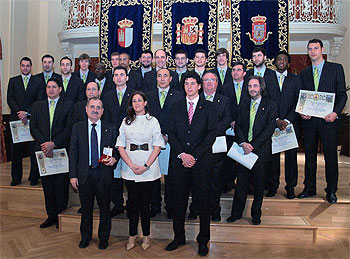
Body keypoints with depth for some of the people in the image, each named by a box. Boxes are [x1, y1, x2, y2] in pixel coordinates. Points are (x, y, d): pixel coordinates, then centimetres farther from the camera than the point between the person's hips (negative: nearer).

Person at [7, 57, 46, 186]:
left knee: (34, 149, 0)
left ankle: (34, 177, 11)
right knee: (16, 150, 7)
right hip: (16, 119, 2)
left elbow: (40, 101, -3)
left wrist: (27, 113, -14)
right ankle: (16, 178, 18)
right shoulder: (13, 81, 12)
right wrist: (19, 113, -12)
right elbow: (10, 99, 3)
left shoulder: (38, 82, 6)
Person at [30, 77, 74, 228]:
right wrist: (44, 143, -10)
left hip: (61, 150, -3)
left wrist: (53, 143, -14)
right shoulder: (37, 106, 14)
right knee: (47, 184, 10)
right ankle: (51, 215, 22)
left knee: (61, 185, 0)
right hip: (43, 151, 4)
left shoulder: (68, 105, 2)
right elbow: (33, 127, 6)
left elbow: (69, 128, -6)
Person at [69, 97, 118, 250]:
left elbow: (116, 150, 8)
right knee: (86, 208, 14)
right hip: (84, 174, 1)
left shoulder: (111, 129, 3)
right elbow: (73, 153, 2)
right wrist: (73, 175, -3)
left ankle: (103, 238, 27)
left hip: (104, 174, 0)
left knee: (105, 208, 9)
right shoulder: (77, 128, 3)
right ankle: (85, 237, 33)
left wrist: (113, 158, -14)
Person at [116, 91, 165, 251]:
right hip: (129, 168, 2)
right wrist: (132, 165, -8)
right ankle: (132, 235, 21)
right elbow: (120, 146, 5)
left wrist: (146, 166, -11)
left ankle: (146, 236, 18)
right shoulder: (126, 122, 10)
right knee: (133, 203, 7)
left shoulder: (153, 121, 5)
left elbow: (157, 146, -1)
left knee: (144, 203, 3)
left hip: (148, 170, -1)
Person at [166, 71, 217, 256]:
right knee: (179, 200, 10)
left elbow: (211, 134, -5)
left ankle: (203, 240, 22)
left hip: (201, 161, -2)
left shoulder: (209, 107, 4)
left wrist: (194, 156, -12)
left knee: (203, 201, 6)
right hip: (180, 161, 2)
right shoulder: (176, 108, 11)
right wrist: (182, 154, -10)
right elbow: (171, 133, 4)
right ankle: (179, 237, 26)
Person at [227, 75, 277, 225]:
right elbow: (238, 126, 6)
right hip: (244, 150, 3)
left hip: (261, 151, -2)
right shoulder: (243, 106, 13)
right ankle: (236, 213, 18)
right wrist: (243, 143, -12)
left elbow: (269, 129, -8)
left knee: (258, 185, 7)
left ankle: (256, 215, 22)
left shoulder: (270, 106, 1)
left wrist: (253, 145, -16)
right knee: (241, 183, 6)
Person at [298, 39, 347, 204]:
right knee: (309, 155, 9)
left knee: (331, 156, 3)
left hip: (328, 119, -3)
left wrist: (336, 113, -15)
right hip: (309, 120, 3)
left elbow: (342, 94, 0)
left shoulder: (336, 68, 4)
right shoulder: (304, 73, 13)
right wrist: (301, 112, -6)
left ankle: (331, 190, 17)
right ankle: (309, 188, 21)